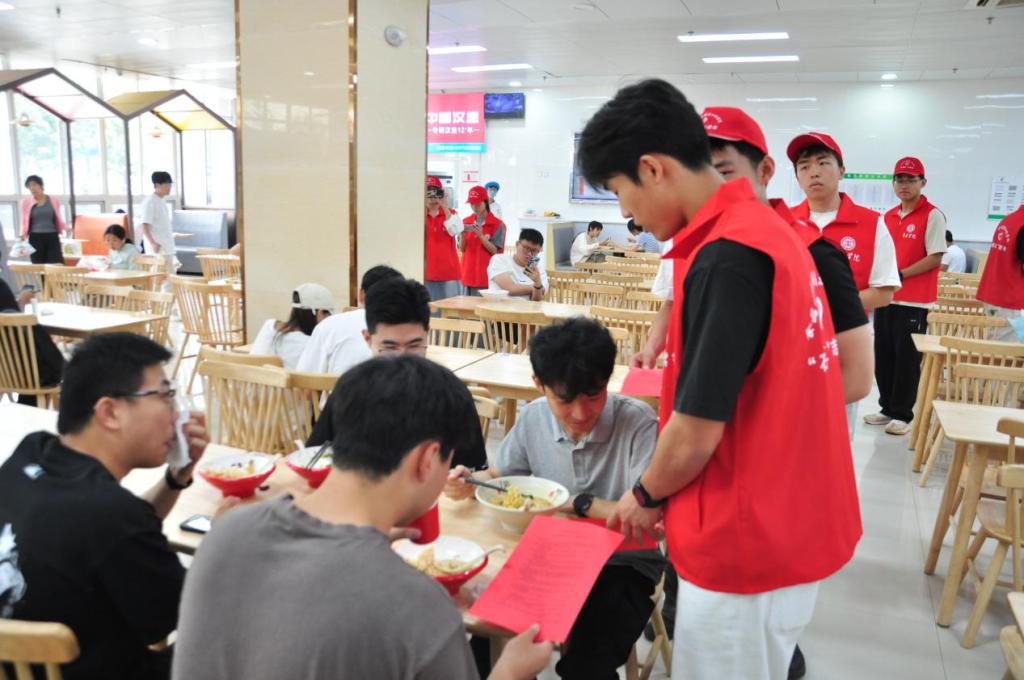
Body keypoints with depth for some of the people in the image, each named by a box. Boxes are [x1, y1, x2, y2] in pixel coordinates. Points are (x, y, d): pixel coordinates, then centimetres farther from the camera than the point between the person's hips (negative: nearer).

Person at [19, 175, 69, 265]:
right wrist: (23, 234, -8)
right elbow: (24, 222, 10)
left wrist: (66, 228, -6)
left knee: (57, 265, -9)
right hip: (35, 238, 0)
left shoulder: (53, 200, 7)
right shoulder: (26, 202, 6)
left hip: (52, 237, 0)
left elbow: (59, 219, 13)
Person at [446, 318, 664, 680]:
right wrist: (468, 483, -10)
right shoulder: (533, 417, -4)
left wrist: (579, 503, -15)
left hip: (623, 565, -4)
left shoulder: (637, 422, -21)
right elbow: (498, 475, 12)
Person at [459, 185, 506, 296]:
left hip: (487, 276, -4)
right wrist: (462, 235, -10)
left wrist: (481, 235, -19)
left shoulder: (498, 224, -5)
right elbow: (461, 249, 9)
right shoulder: (466, 222, 10)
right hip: (468, 274, 4)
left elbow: (495, 251, -7)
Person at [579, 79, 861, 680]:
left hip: (747, 539, -8)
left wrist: (645, 497, -2)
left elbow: (696, 433, -22)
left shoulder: (727, 257, -24)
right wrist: (667, 491, 12)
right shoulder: (767, 229, 6)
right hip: (789, 519, 8)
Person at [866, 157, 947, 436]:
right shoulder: (888, 217, 11)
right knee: (883, 357, 11)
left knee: (907, 359, 1)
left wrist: (901, 275, -16)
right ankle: (887, 408, 25)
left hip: (914, 302, -6)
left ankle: (903, 415, 12)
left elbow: (935, 258, -12)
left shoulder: (932, 215, -7)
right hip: (886, 298, 6)